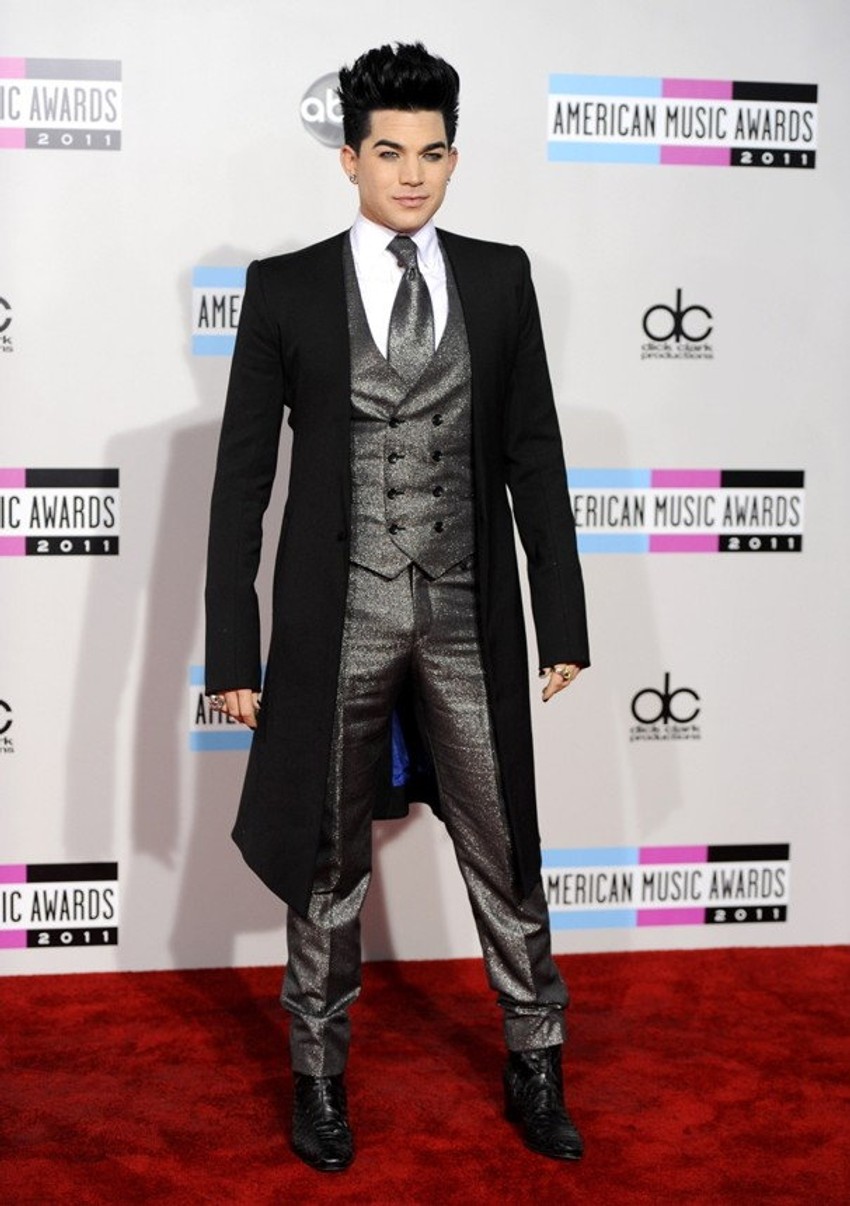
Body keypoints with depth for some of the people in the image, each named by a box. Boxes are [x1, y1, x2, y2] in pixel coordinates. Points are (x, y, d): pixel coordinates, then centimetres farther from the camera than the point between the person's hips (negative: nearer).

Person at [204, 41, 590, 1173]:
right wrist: (233, 651, -4)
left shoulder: (500, 276, 5)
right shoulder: (285, 287, -1)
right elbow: (242, 476, -1)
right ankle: (319, 1069, 30)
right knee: (328, 860, 11)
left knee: (506, 855, 10)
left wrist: (563, 620, 3)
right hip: (338, 616, -1)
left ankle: (535, 1062, 29)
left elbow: (535, 456, 6)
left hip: (469, 617, 2)